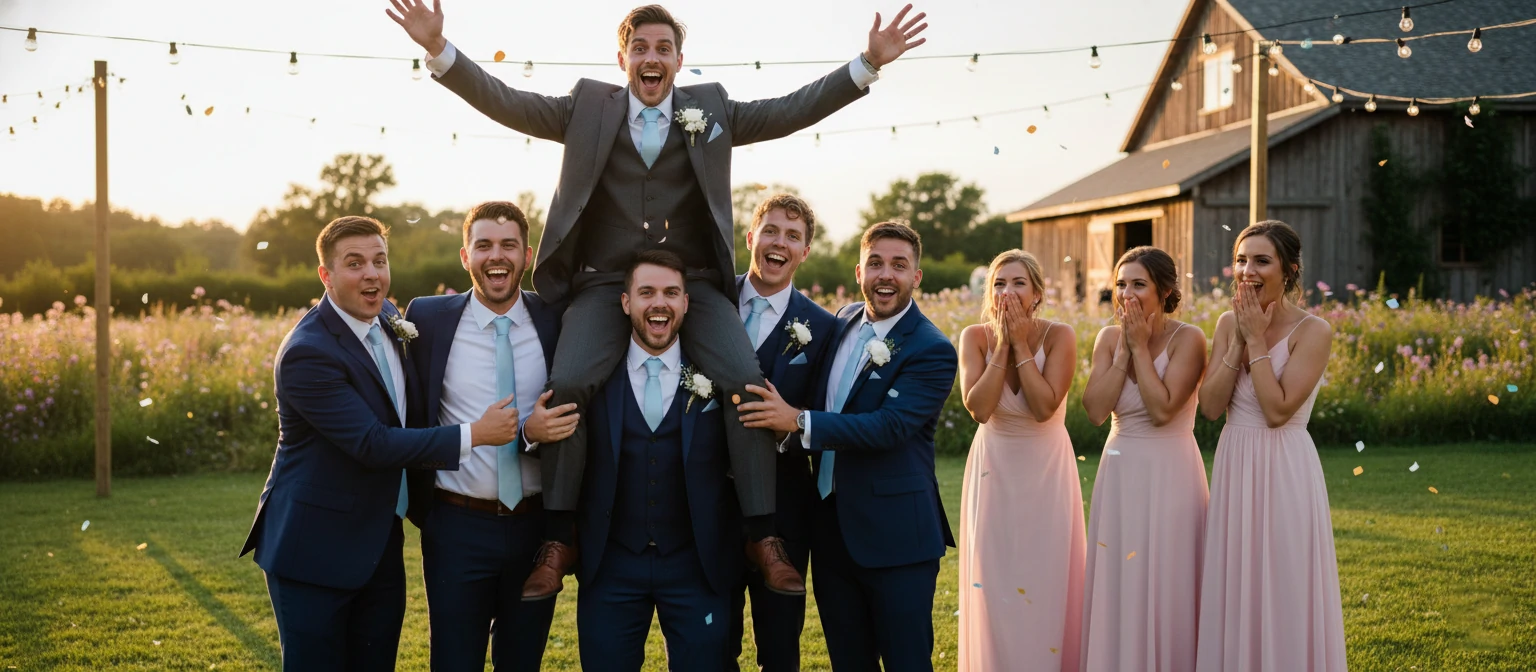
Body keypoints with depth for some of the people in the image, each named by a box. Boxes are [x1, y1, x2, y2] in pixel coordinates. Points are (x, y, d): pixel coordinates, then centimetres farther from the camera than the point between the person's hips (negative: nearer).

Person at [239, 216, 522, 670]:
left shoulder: (389, 320, 6)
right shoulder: (307, 352, -21)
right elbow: (373, 444, -25)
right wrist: (474, 434, -23)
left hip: (380, 546, 7)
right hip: (315, 548, -7)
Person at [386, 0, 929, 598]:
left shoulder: (712, 109, 12)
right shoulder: (588, 107, 10)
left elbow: (792, 109, 8)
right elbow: (505, 102, 5)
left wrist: (868, 62, 0)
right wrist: (438, 49, -8)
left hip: (694, 282, 1)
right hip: (605, 282, 0)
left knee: (746, 379, -22)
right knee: (567, 384, -24)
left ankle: (763, 538, -11)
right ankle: (558, 539, -9)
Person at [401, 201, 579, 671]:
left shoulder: (558, 322, -1)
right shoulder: (429, 319, -2)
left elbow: (570, 420, 4)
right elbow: (412, 419, 2)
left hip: (536, 525, 1)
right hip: (457, 526, -1)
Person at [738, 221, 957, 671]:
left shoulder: (932, 351, -14)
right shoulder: (845, 321, 8)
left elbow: (889, 426, -24)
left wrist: (799, 421, -25)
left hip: (895, 533, -7)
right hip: (831, 527, 7)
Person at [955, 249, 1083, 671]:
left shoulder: (1059, 336, -12)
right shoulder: (975, 337, -8)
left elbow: (1044, 407, -23)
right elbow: (978, 407, -20)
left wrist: (1021, 344, -21)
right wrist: (1002, 344, -20)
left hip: (1048, 471, -1)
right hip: (994, 470, 1)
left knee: (1047, 580, 4)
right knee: (995, 581, 4)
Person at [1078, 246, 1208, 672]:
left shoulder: (1187, 338, -9)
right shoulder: (1109, 338, 4)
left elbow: (1162, 410, -21)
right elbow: (1095, 410, -8)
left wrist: (1140, 346, -15)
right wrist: (1124, 348, -10)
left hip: (1169, 476, -4)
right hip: (1119, 475, 5)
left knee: (1165, 589, 2)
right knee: (1117, 587, 9)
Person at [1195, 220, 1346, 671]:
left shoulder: (1312, 331, -11)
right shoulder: (1229, 322, 5)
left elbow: (1277, 411, -20)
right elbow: (1210, 406, -4)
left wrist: (1257, 340, -15)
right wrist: (1238, 341, -9)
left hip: (1284, 469, -5)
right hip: (1234, 465, 5)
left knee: (1283, 594, 2)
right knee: (1233, 593, 12)